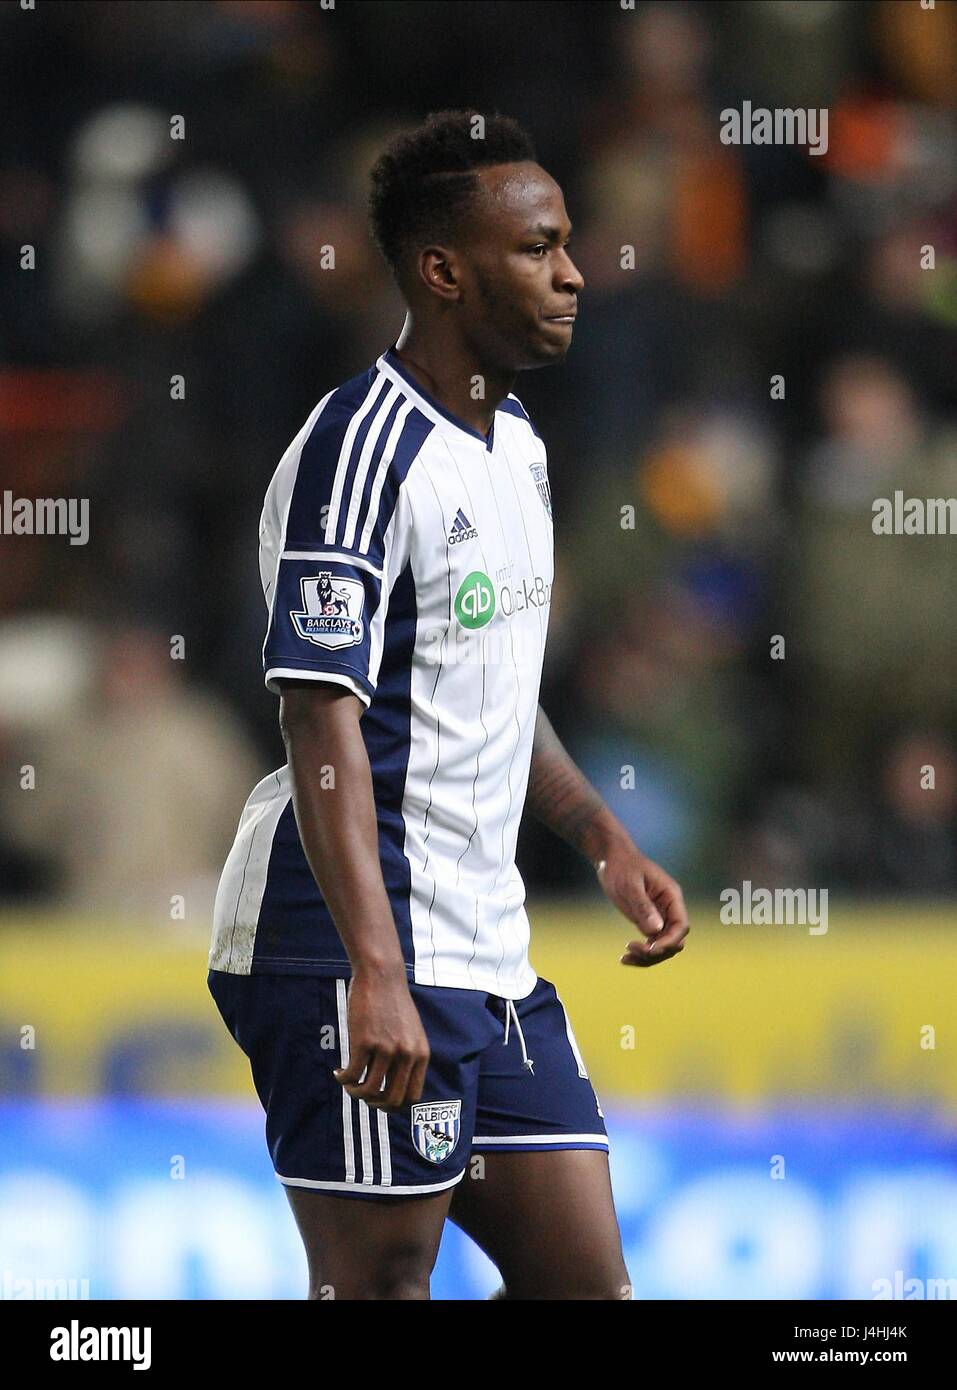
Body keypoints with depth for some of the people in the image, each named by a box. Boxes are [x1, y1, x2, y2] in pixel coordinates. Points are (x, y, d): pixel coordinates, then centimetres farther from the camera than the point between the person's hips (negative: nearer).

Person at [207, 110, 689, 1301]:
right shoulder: (358, 446, -15)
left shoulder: (516, 446, 15)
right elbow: (323, 722, -22)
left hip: (487, 950, 9)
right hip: (362, 948, -9)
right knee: (376, 1285, -7)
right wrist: (375, 975, -30)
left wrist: (607, 845, 20)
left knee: (583, 1281, 6)